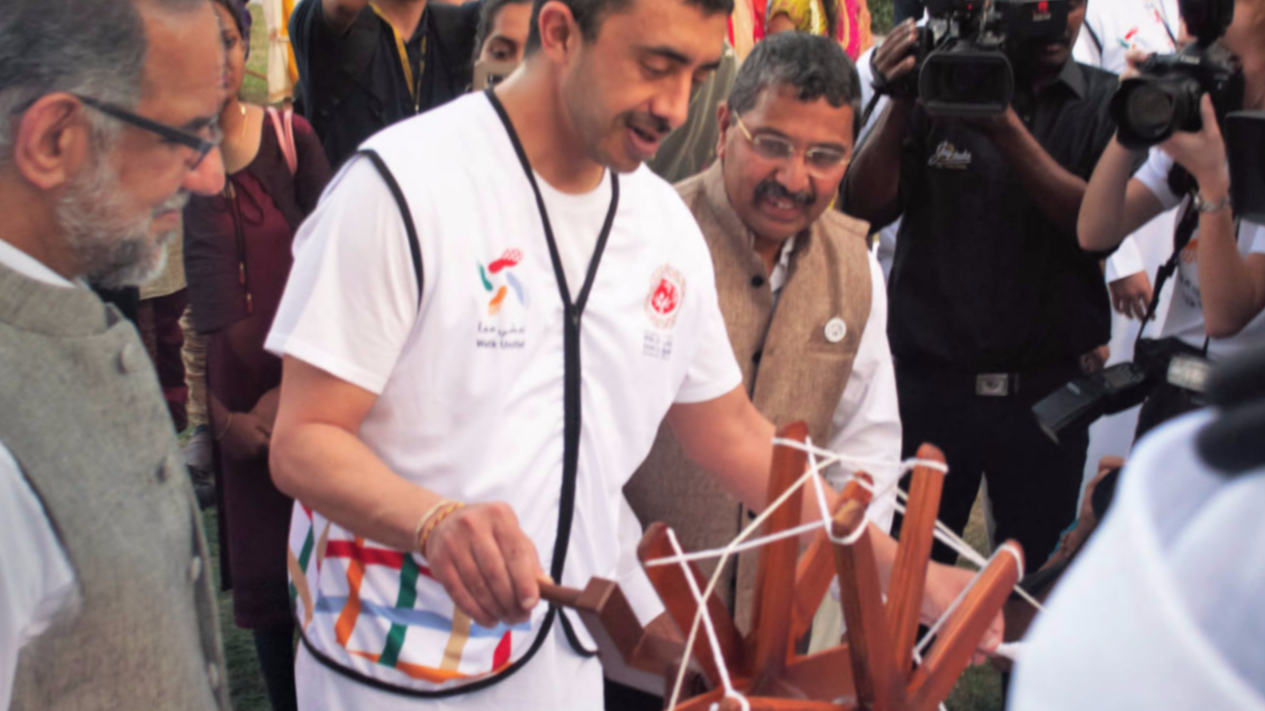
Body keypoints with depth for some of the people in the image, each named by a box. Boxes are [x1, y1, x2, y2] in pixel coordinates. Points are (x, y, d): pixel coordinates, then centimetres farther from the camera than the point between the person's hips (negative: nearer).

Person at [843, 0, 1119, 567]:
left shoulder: (1105, 104, 3)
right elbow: (866, 206, -4)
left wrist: (1006, 127, -19)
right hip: (930, 384, 0)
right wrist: (899, 105, -19)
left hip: (1048, 391, 1)